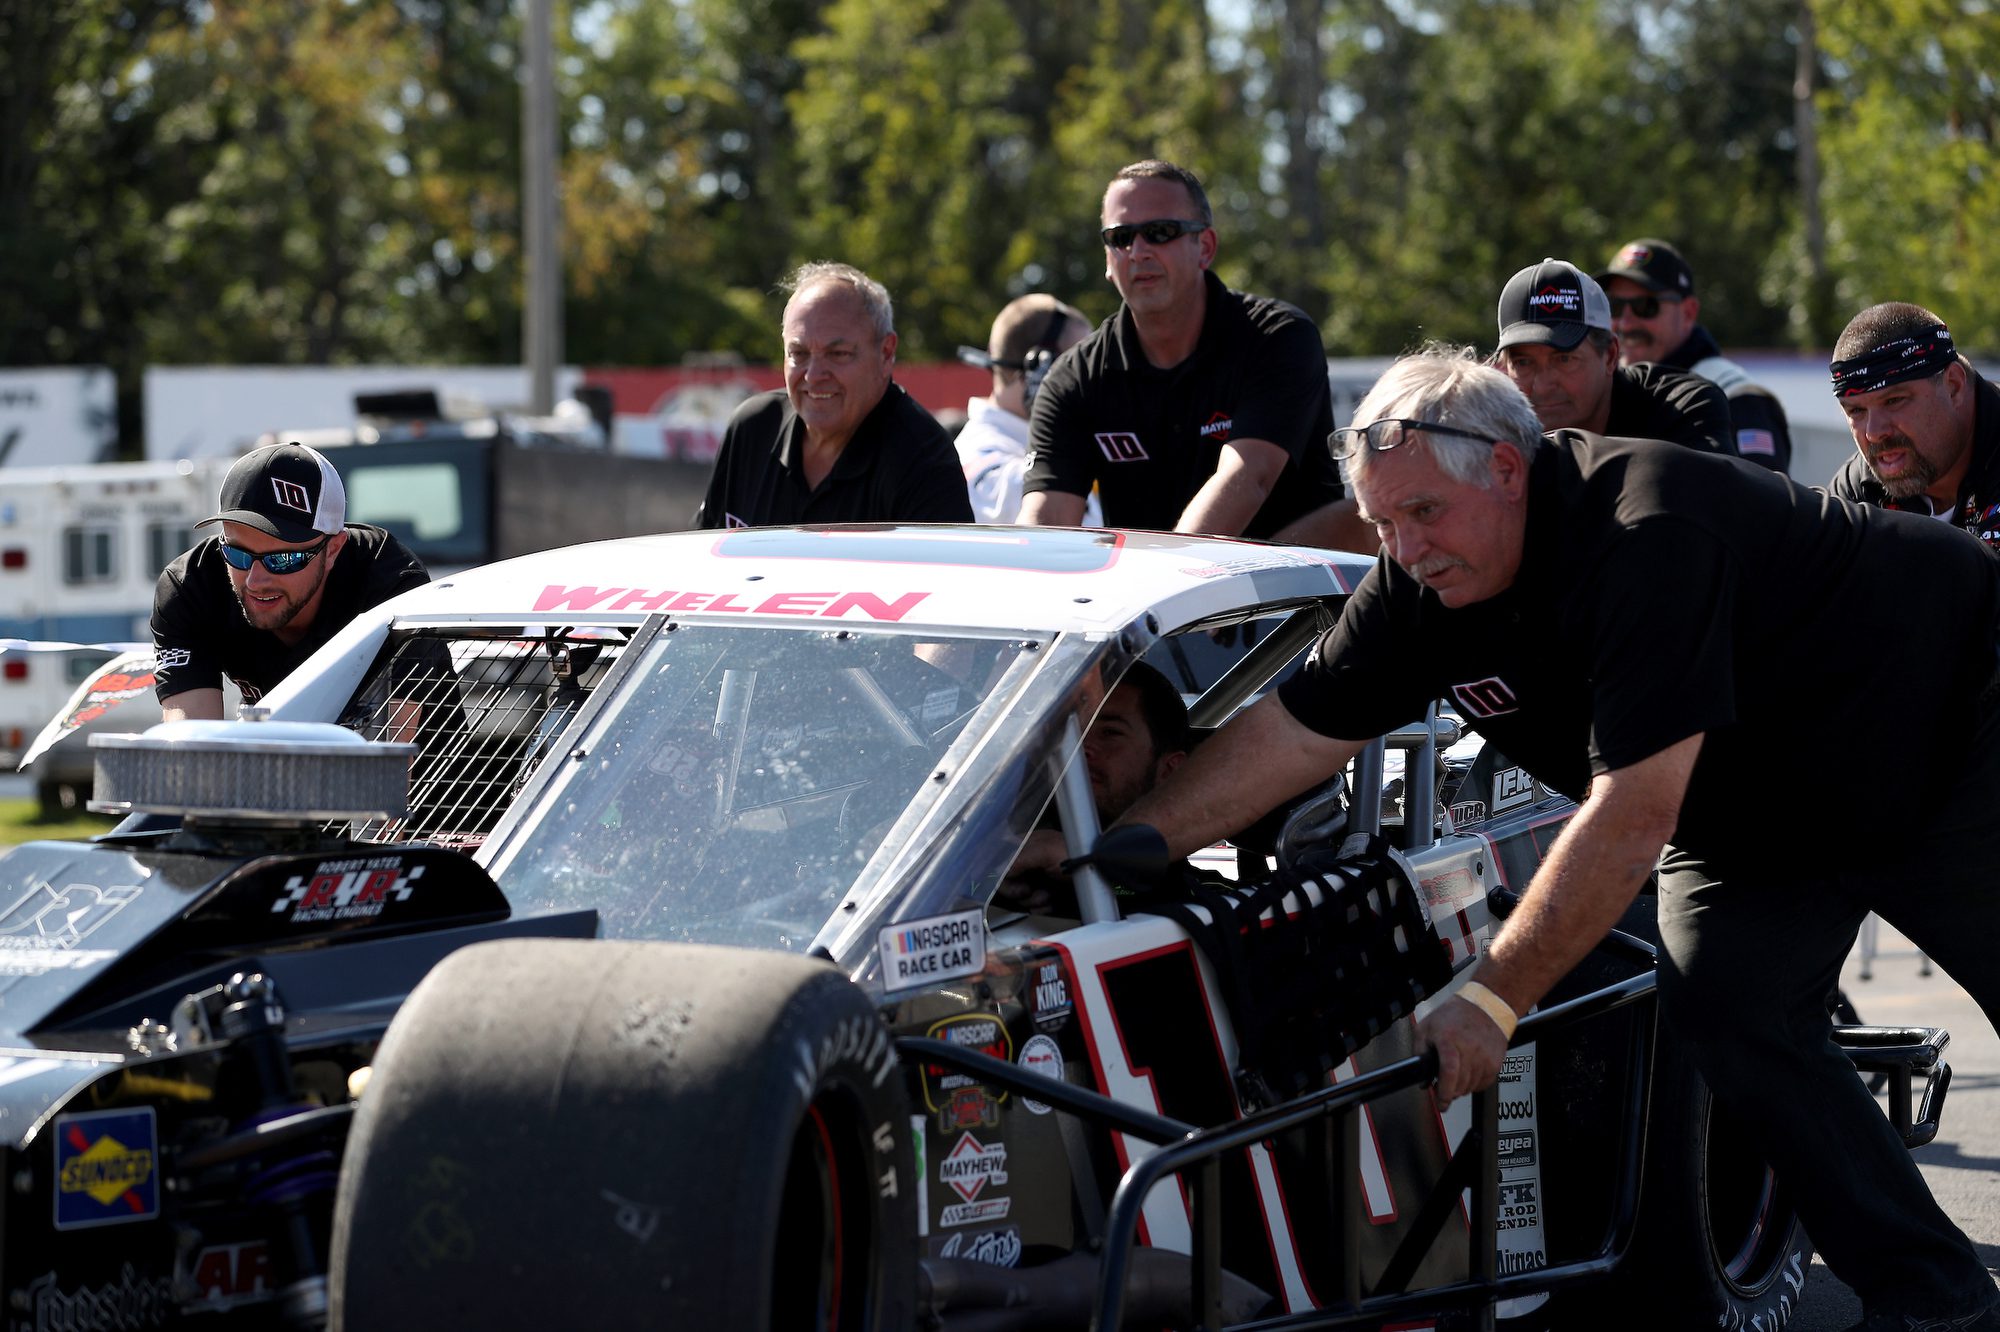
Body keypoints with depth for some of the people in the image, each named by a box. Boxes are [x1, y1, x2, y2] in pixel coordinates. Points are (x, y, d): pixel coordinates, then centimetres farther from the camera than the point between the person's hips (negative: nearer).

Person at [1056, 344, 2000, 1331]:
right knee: (1726, 1025, -9)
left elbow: (1633, 812, -40)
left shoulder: (1645, 537, -39)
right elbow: (1292, 734, -10)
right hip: (1748, 812, 7)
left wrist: (1492, 999, -37)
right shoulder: (1422, 582, -16)